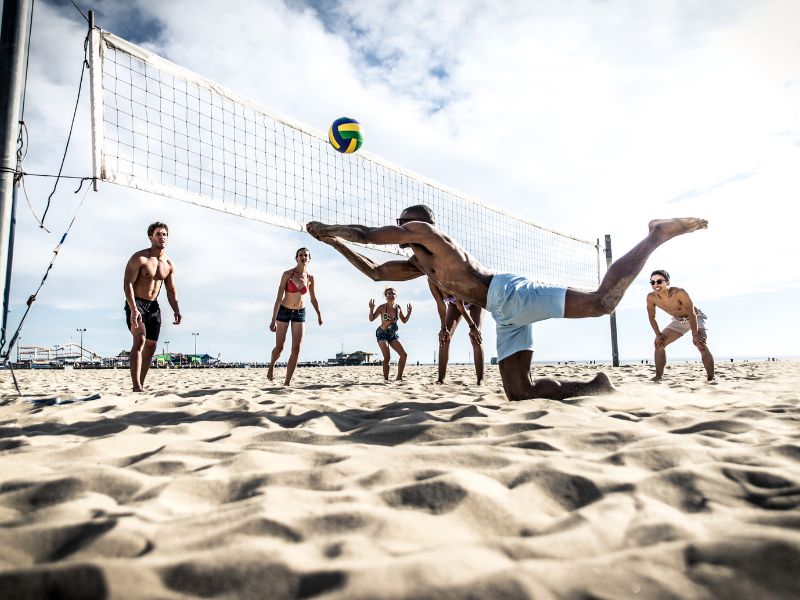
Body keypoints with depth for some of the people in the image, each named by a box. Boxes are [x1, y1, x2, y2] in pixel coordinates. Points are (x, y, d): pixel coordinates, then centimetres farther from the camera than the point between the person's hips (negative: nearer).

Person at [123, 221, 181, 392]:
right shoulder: (139, 258, -11)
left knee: (150, 347, 6)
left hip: (153, 306, 7)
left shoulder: (169, 264, 8)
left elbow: (171, 290, 12)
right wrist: (133, 309, -29)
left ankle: (141, 386, 16)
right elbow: (128, 283, -18)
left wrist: (176, 311, -2)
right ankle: (136, 387, -28)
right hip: (135, 303, -7)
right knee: (140, 340, -23)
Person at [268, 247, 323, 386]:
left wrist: (319, 315, 17)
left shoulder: (310, 278, -4)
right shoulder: (288, 274, -14)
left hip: (300, 313, 3)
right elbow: (279, 298, -17)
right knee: (279, 347, 4)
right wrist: (273, 320, -22)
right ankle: (272, 365, 38)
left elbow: (313, 299, 11)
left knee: (296, 349, -5)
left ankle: (287, 382, 2)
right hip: (284, 311, -3)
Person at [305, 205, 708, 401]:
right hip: (505, 314, 9)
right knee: (519, 393, 1)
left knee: (601, 301, -20)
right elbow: (374, 272, 37)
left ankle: (656, 236, -1)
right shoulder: (419, 265, 32)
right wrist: (335, 243, 35)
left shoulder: (424, 230, 8)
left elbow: (365, 234, 5)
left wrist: (327, 226, 21)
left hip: (510, 293, -9)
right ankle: (595, 388, 3)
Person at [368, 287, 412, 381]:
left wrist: (409, 313, -5)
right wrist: (371, 309, -28)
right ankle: (386, 379, -7)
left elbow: (404, 321, 12)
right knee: (387, 357, -16)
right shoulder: (382, 307, -13)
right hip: (382, 334, -5)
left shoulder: (398, 308, 0)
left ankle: (399, 378, 7)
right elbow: (371, 319, -11)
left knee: (404, 355, -3)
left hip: (393, 334, 5)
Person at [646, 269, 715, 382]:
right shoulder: (651, 297, -21)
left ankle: (711, 378, -17)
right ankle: (658, 376, 0)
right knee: (659, 343, -8)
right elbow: (651, 317, -6)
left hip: (696, 318, -5)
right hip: (678, 321, 5)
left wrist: (695, 335, -30)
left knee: (702, 345, -25)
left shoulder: (679, 293, -36)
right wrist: (658, 335, -10)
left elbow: (691, 314, -31)